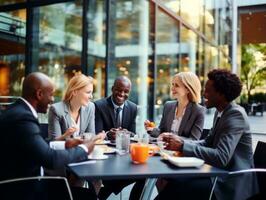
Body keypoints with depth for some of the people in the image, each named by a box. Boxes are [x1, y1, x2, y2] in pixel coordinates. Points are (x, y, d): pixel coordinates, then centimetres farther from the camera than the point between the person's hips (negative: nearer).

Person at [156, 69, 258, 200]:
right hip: (219, 174, 8)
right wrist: (181, 142, -6)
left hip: (232, 182, -8)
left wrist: (183, 146, -27)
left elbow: (221, 158, -29)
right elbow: (208, 142, 10)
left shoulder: (236, 115, -20)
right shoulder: (221, 111, 7)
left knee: (176, 186, -18)